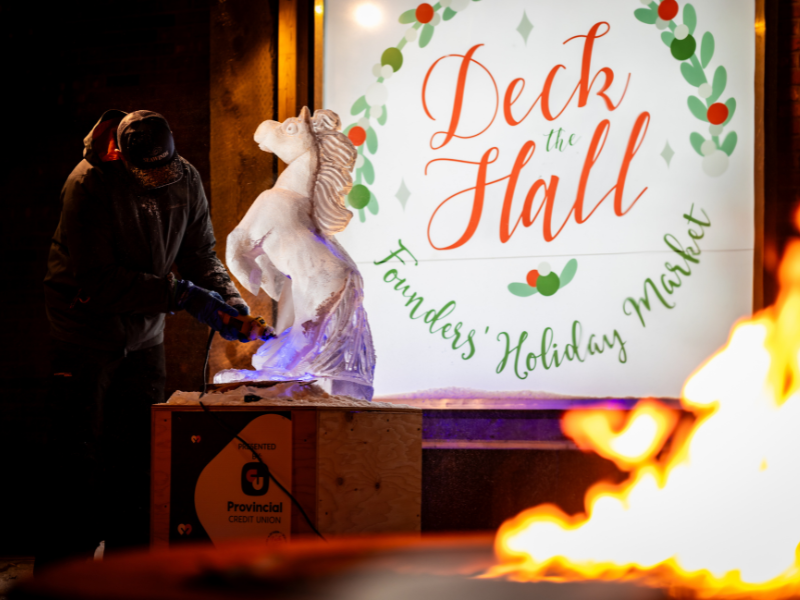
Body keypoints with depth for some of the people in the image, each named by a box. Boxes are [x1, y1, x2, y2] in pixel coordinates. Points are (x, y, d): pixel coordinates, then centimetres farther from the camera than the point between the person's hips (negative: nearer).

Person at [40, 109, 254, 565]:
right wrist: (181, 295, -28)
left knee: (140, 458, 8)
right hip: (86, 334, -5)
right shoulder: (90, 185, -22)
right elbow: (97, 282, -25)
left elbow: (200, 253, 5)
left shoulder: (186, 180, -4)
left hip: (145, 335, 6)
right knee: (76, 460, -3)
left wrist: (229, 298, -15)